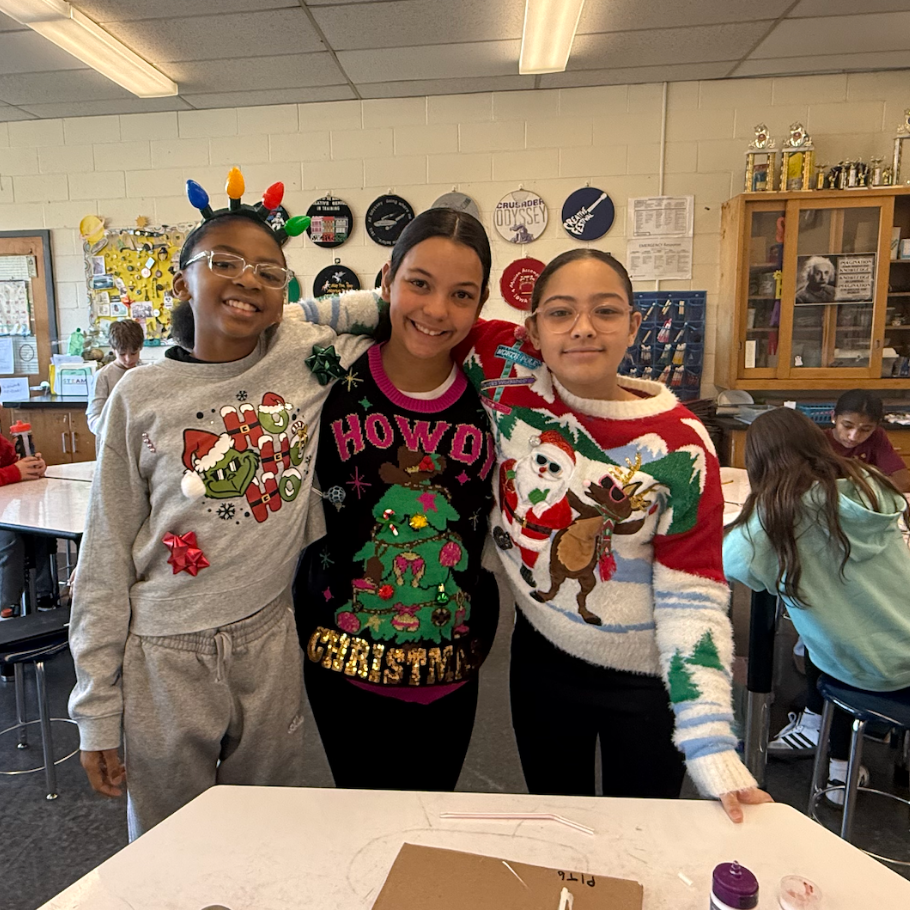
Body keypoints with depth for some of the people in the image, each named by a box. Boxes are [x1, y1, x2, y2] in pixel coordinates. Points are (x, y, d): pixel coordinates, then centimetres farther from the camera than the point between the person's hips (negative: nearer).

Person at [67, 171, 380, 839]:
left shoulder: (307, 360, -5)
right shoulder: (142, 397, -6)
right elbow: (106, 559, -2)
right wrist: (96, 711, 1)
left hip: (270, 644, 1)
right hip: (165, 658, -1)